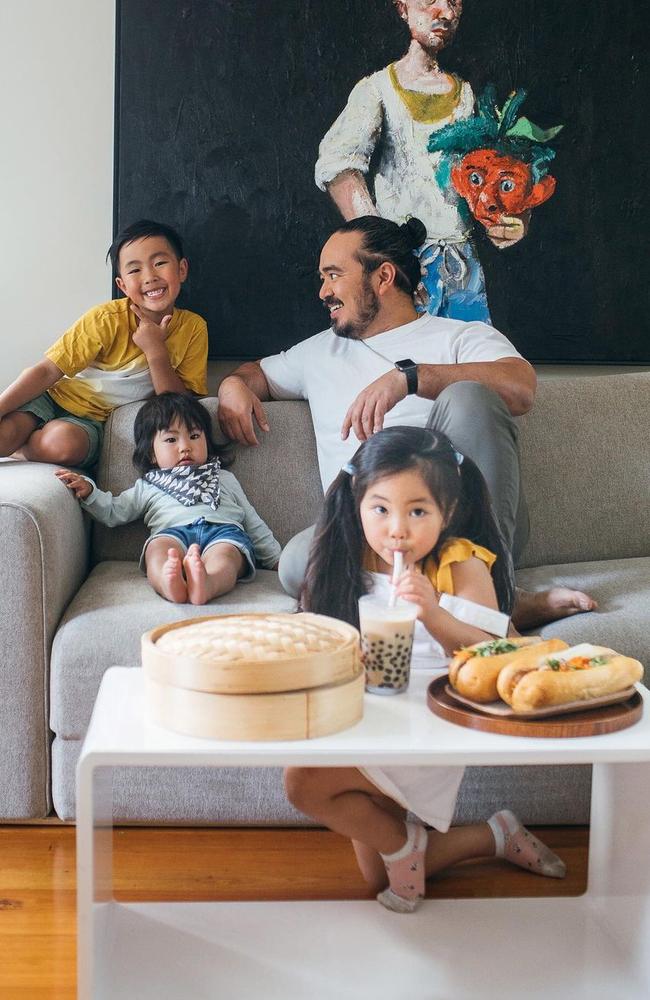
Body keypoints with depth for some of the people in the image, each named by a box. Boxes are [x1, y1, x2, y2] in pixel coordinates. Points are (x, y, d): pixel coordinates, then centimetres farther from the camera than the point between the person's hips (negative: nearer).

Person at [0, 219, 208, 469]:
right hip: (54, 398, -1)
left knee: (64, 442, -32)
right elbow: (48, 371, -15)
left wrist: (156, 352, -24)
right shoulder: (106, 319, -16)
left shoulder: (194, 329, -9)